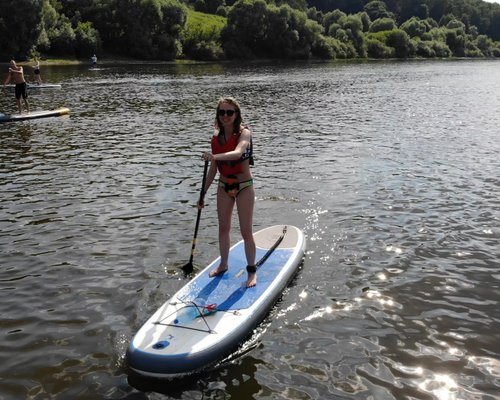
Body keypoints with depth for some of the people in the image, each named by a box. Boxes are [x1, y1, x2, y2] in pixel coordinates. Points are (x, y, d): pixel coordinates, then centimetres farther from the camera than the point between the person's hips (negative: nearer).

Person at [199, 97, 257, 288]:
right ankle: (223, 264, 34)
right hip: (224, 186, 5)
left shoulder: (244, 133, -17)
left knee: (246, 231, 1)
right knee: (223, 228, 16)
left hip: (244, 186, -5)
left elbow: (237, 153, -39)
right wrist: (203, 192, 10)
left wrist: (215, 156, -55)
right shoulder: (216, 137, 0)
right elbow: (213, 168, 8)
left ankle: (252, 271, 17)